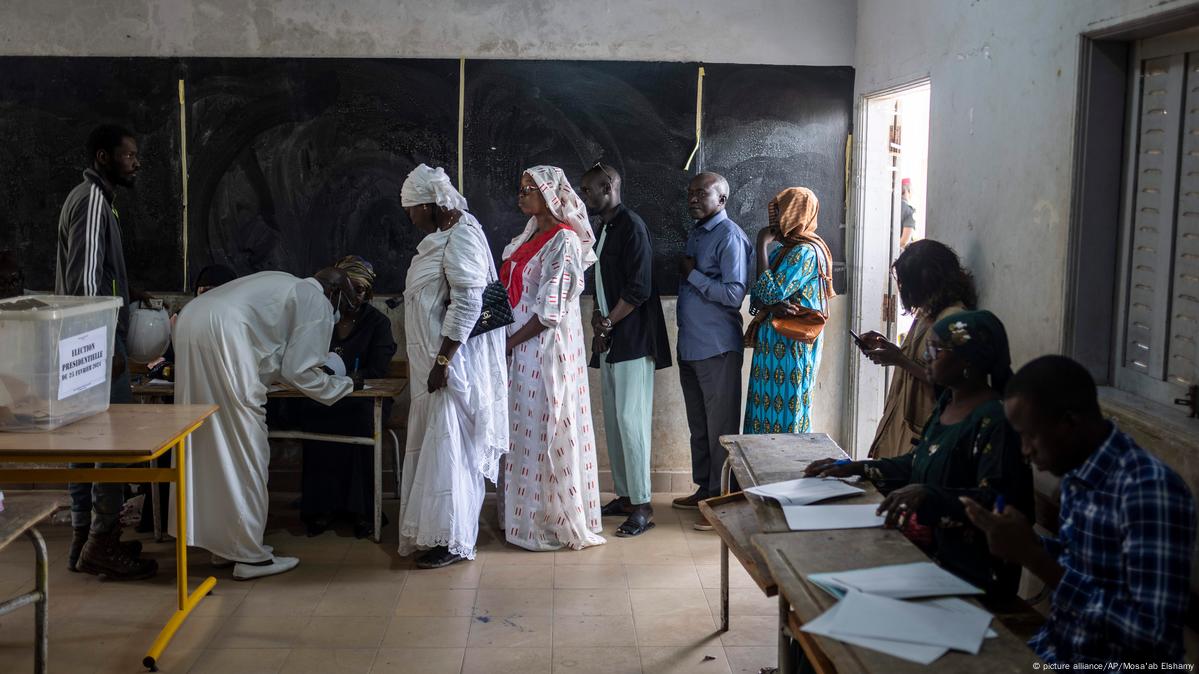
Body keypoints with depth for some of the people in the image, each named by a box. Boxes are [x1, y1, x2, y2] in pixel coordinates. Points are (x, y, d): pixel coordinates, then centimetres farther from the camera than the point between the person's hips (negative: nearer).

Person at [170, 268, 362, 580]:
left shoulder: (284, 285, 33)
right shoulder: (317, 302, 7)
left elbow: (279, 360, 36)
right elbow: (299, 372, 3)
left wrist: (316, 367, 40)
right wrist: (345, 385, 18)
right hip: (222, 334, -10)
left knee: (209, 441, 15)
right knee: (245, 449, -2)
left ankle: (224, 544, 24)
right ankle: (249, 554, 3)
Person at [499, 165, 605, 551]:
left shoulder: (563, 240, -13)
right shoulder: (529, 237, 14)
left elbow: (550, 310, -17)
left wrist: (508, 342, -14)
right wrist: (506, 341, 4)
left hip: (547, 350, -8)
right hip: (521, 350, 8)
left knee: (544, 432, -1)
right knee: (525, 431, 12)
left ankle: (553, 521, 10)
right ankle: (527, 515, 22)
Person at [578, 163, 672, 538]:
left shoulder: (631, 226, -12)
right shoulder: (606, 228, 17)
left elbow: (639, 289, -18)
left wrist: (607, 323, -11)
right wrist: (598, 316, 3)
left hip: (633, 340, -10)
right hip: (610, 341, 10)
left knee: (630, 419, -10)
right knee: (614, 419, 11)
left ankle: (642, 507, -7)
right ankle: (625, 495, 18)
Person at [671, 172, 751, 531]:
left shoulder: (729, 236, -13)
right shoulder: (696, 233, 15)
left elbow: (734, 294, -21)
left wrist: (692, 275, -15)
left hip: (717, 350, -9)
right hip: (690, 348, 9)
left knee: (720, 428, -1)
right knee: (698, 426, 16)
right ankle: (705, 489, 28)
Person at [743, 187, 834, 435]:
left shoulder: (806, 252, -13)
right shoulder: (783, 251, 14)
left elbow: (770, 292, -20)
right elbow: (757, 296, 9)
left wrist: (762, 245, -13)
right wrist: (772, 306, -14)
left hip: (791, 346, -8)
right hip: (771, 342, 8)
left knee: (784, 414, -3)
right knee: (765, 413, 10)